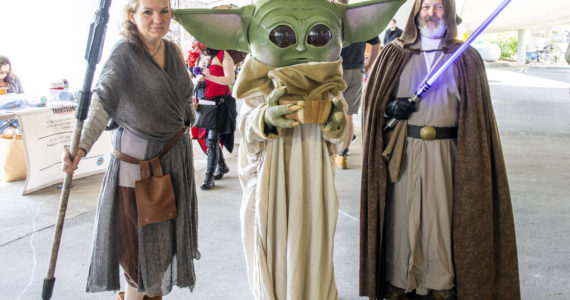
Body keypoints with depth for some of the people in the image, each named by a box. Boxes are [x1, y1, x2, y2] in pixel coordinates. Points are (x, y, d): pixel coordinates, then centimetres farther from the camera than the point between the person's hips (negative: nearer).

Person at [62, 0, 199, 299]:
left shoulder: (173, 51, 4)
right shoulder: (124, 53, -15)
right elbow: (102, 102, -27)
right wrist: (82, 147, -39)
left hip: (175, 152, 7)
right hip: (136, 154, -6)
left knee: (167, 227, 17)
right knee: (137, 227, 4)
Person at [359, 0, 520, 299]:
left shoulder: (466, 58, 7)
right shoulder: (394, 54, 9)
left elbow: (475, 116, 5)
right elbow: (372, 100, 11)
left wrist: (472, 161, -3)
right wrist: (390, 108, -11)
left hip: (446, 155, 0)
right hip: (403, 154, 0)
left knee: (442, 218, 3)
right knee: (402, 218, 2)